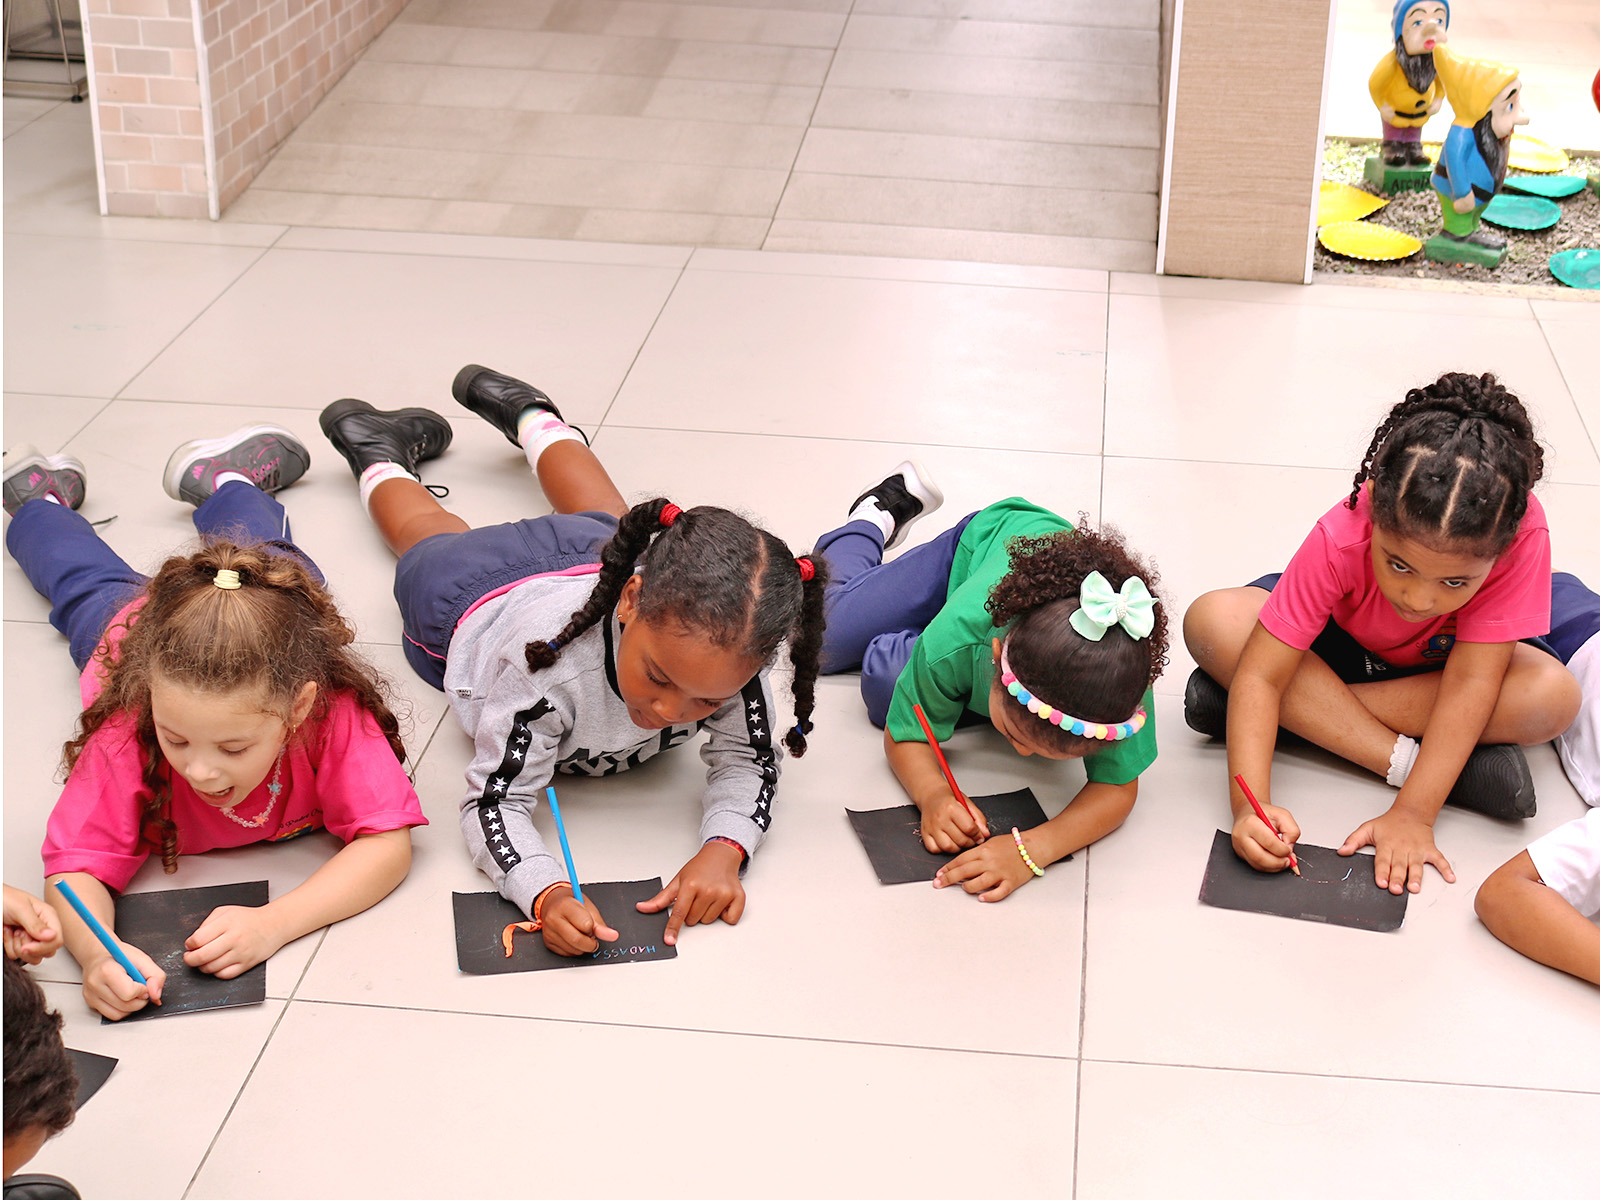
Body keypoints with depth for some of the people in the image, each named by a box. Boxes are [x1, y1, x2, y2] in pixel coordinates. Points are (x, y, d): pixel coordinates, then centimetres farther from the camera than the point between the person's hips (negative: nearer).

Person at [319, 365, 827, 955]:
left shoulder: (727, 646, -46)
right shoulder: (548, 660, -55)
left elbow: (748, 763, -34)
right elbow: (495, 802, -47)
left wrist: (722, 851, -56)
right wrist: (547, 894, -68)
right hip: (475, 599, -2)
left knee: (598, 524, 40)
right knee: (437, 545, 34)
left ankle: (531, 417, 61)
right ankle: (383, 452, 60)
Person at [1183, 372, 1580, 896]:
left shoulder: (1521, 534, -36)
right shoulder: (1340, 541, -35)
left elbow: (1470, 684, -35)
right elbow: (1261, 674, -34)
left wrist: (1413, 814, -40)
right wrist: (1249, 804, -48)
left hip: (1440, 663, 1)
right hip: (1342, 644, 0)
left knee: (1555, 695, -32)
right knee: (1211, 622, -29)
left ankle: (1304, 709, -25)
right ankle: (1405, 759, -27)